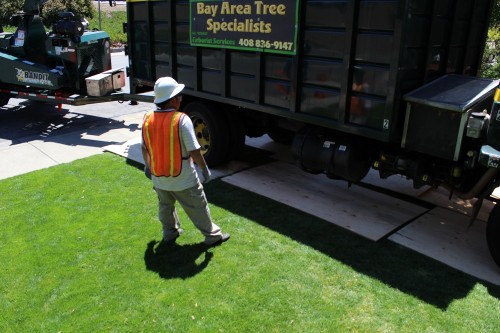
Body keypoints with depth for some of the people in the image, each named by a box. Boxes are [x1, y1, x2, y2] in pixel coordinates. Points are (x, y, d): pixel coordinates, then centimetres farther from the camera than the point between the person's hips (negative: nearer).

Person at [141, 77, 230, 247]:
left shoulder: (147, 119, -6)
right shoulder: (181, 119, -22)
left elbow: (145, 148, 6)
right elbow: (194, 151, -21)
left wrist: (148, 166, 23)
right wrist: (205, 169, -6)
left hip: (158, 178, 5)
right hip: (183, 179, -5)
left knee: (165, 206, 26)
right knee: (198, 208, 12)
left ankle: (169, 233, 41)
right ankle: (212, 236, 25)